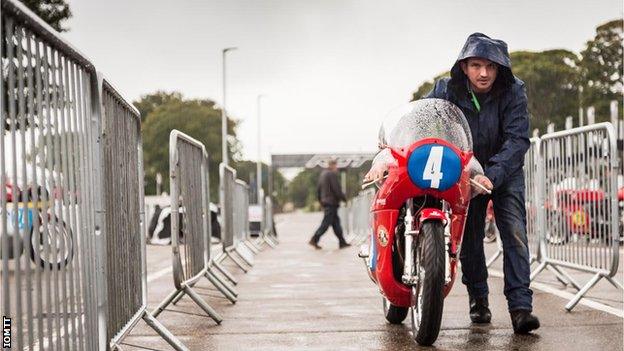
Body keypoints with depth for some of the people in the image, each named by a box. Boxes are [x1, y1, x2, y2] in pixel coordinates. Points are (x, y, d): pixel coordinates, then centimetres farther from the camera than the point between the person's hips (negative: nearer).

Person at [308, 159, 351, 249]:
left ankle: (342, 242, 12)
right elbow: (337, 189, -17)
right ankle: (314, 240, -11)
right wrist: (344, 199, -6)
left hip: (325, 202, 10)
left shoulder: (322, 174, 16)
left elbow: (318, 189, 19)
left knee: (336, 222, 11)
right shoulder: (332, 174, -12)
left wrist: (320, 200, 25)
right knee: (326, 223, -8)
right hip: (332, 202, -10)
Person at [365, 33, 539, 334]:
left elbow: (517, 139, -25)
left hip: (505, 171, -1)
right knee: (470, 237, 2)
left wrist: (492, 175, -38)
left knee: (514, 232, -15)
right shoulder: (446, 90, -17)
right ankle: (478, 298, 22)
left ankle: (520, 307, -19)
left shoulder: (513, 91, -20)